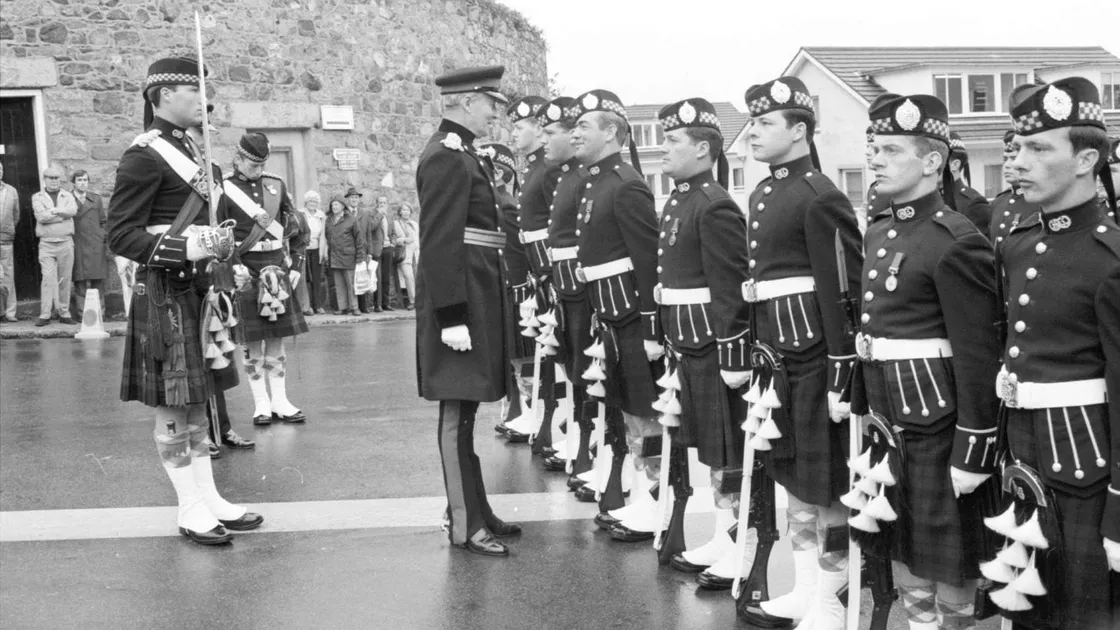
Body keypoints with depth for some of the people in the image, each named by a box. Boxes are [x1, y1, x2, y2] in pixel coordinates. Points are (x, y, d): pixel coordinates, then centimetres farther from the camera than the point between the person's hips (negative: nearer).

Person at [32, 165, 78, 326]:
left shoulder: (67, 195, 13)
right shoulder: (37, 197, 8)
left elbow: (73, 210, -8)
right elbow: (41, 216, -9)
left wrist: (53, 210, -12)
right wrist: (63, 214, -8)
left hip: (66, 242, 2)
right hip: (46, 243, -2)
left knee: (65, 279, 4)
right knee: (48, 278, -10)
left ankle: (64, 313, 12)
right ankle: (45, 315, -9)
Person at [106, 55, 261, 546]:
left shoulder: (193, 152, 14)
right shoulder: (144, 157, -12)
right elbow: (120, 235, -15)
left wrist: (224, 254, 12)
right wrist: (186, 250, -25)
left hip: (203, 289, 9)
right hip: (167, 294, -9)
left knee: (196, 401, 14)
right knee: (172, 407, 0)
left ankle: (210, 498, 21)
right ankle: (191, 510, 7)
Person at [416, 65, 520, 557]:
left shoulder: (461, 153, 16)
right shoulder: (447, 156, -15)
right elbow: (439, 243, -21)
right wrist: (452, 316, -24)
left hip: (476, 296, 10)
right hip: (461, 298, -10)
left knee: (465, 408, 15)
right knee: (457, 412, -3)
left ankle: (477, 510, 24)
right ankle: (464, 525, 3)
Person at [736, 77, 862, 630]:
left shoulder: (820, 198, -14)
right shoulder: (764, 194, 13)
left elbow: (843, 292, -17)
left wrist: (840, 378, -18)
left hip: (814, 354, -8)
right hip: (774, 353, 9)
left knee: (826, 483, 2)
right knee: (792, 475, 15)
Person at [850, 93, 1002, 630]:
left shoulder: (956, 242, -16)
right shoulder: (879, 231, 10)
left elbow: (978, 356, -18)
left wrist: (973, 452, -18)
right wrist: (861, 411, 15)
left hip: (937, 422, -8)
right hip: (888, 419, 8)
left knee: (948, 561, 7)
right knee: (904, 554, 18)